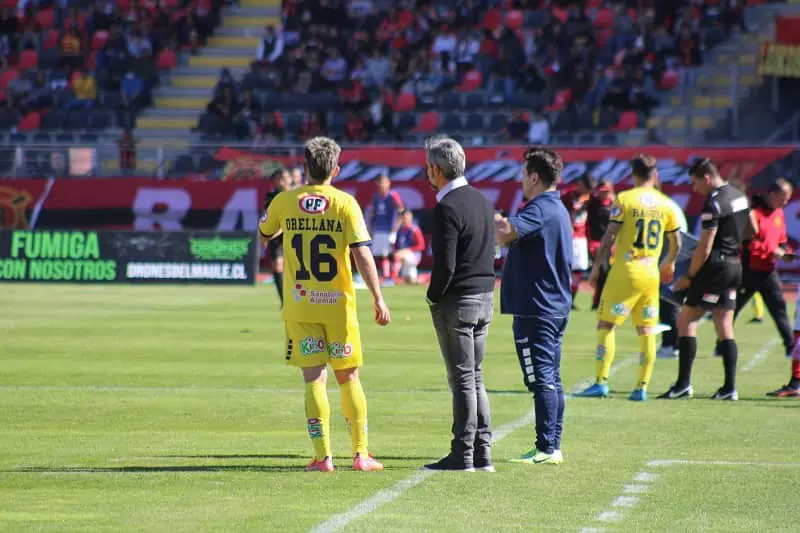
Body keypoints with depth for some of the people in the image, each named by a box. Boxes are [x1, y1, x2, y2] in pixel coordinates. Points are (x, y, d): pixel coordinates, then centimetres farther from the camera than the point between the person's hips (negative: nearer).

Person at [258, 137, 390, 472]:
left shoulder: (285, 201, 0)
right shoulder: (345, 203, -5)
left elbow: (265, 234, 19)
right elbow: (362, 254, -12)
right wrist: (378, 298, -10)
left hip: (300, 306, 1)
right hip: (338, 305, -1)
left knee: (314, 379, 2)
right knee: (348, 377, 10)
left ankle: (323, 456, -3)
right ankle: (361, 454, 11)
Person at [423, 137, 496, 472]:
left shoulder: (447, 208, -17)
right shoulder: (482, 200, 10)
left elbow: (445, 265, -21)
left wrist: (433, 296, -6)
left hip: (456, 302, -8)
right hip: (485, 297, 8)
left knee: (462, 379, -4)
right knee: (474, 376, 13)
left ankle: (463, 455, -1)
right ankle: (482, 453, 13)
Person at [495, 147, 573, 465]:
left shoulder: (540, 209, -16)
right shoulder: (558, 209, 18)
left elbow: (504, 233, -31)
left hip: (535, 309, -10)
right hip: (556, 307, 10)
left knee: (542, 379, -9)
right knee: (551, 379, 12)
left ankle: (546, 448, -10)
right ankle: (553, 447, 15)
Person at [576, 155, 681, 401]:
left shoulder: (625, 199, -5)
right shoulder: (665, 203, 7)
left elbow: (609, 237, -9)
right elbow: (676, 244, 15)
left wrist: (597, 267, 0)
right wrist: (669, 264, 34)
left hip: (625, 271, -4)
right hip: (651, 274, 4)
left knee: (606, 325, 2)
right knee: (646, 331, 7)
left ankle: (601, 382, -5)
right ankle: (642, 388, 5)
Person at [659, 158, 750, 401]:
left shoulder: (713, 204, -17)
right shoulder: (740, 196, 10)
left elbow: (704, 249, -18)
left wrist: (689, 276, -10)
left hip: (715, 266, -9)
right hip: (735, 266, 9)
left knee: (686, 319, -3)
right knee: (724, 328, 10)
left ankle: (684, 384, -9)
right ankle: (729, 387, 6)